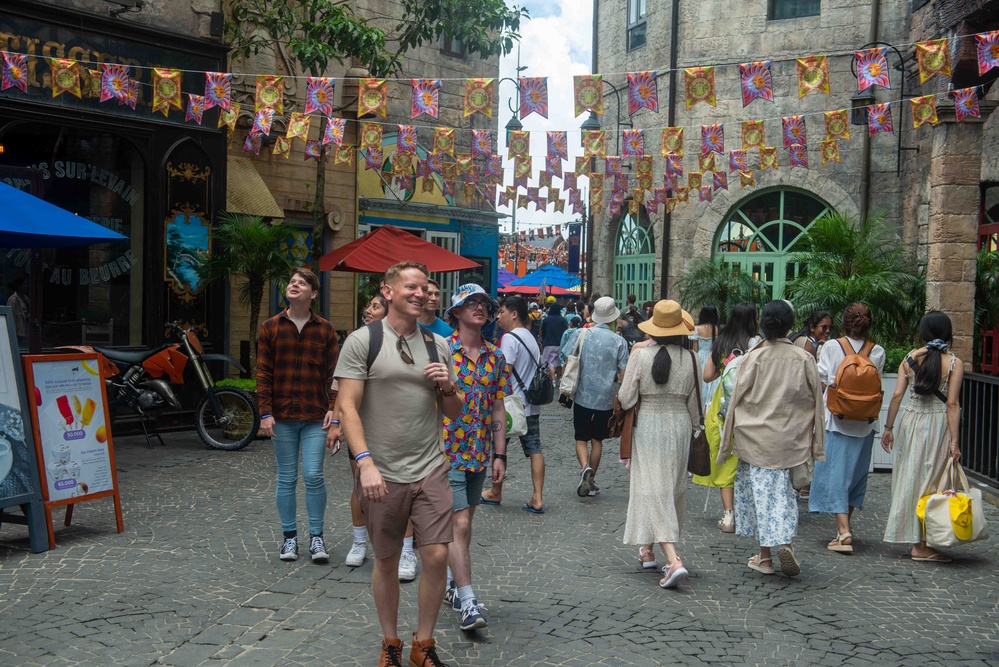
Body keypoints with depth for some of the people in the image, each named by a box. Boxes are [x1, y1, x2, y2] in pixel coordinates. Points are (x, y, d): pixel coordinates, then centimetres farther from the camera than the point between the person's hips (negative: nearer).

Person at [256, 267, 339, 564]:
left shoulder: (325, 329, 4)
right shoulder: (270, 327, 4)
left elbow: (332, 373, 3)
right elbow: (263, 373, 2)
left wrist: (333, 408, -6)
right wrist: (265, 412, -4)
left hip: (316, 417, -1)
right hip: (282, 417, 1)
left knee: (314, 476, -4)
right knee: (286, 479, 8)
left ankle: (316, 537, 10)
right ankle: (290, 537, 20)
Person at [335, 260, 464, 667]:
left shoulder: (437, 345, 9)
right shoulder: (362, 341, -3)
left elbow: (453, 413, 15)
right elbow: (348, 406, -10)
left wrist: (447, 387, -7)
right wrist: (365, 463, -20)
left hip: (430, 470, 3)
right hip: (382, 474, -3)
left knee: (437, 556, -3)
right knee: (386, 561, 10)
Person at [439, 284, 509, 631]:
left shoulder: (495, 357, 8)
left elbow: (498, 409, 11)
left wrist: (499, 454, 7)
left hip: (479, 453, 5)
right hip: (446, 450, -5)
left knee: (464, 521, 15)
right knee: (459, 523, -10)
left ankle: (450, 581, 32)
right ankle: (468, 603, -7)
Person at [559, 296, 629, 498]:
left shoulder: (580, 334, -6)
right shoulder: (619, 341, -7)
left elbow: (564, 360, -4)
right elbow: (624, 373, -6)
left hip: (582, 396, 0)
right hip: (606, 398, 1)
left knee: (581, 438, 10)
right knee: (597, 439, 15)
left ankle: (585, 468, -16)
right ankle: (591, 481, 21)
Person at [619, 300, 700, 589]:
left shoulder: (640, 355, -11)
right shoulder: (690, 360, -3)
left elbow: (625, 399, -10)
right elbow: (694, 403, 4)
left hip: (648, 425, -3)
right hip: (680, 426, 3)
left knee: (653, 490, -3)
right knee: (674, 488, 17)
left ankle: (673, 560, -17)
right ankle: (647, 548, 30)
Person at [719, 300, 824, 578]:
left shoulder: (753, 358, -8)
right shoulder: (804, 359, -3)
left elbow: (737, 399, -4)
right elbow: (816, 401, 3)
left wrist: (728, 440, 5)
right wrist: (816, 444, 11)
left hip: (755, 437, -1)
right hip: (790, 438, 2)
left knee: (760, 492, 6)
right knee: (784, 492, 12)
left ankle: (765, 556, 10)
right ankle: (786, 542, -10)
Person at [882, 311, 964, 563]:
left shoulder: (909, 358, 3)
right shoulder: (954, 363, -5)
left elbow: (897, 394, -1)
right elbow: (952, 404, -10)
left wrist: (888, 427, 7)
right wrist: (954, 441, -9)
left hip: (910, 421, 3)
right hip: (938, 424, -3)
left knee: (908, 477, 13)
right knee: (930, 481, 3)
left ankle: (909, 536, 22)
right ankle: (921, 546, 5)